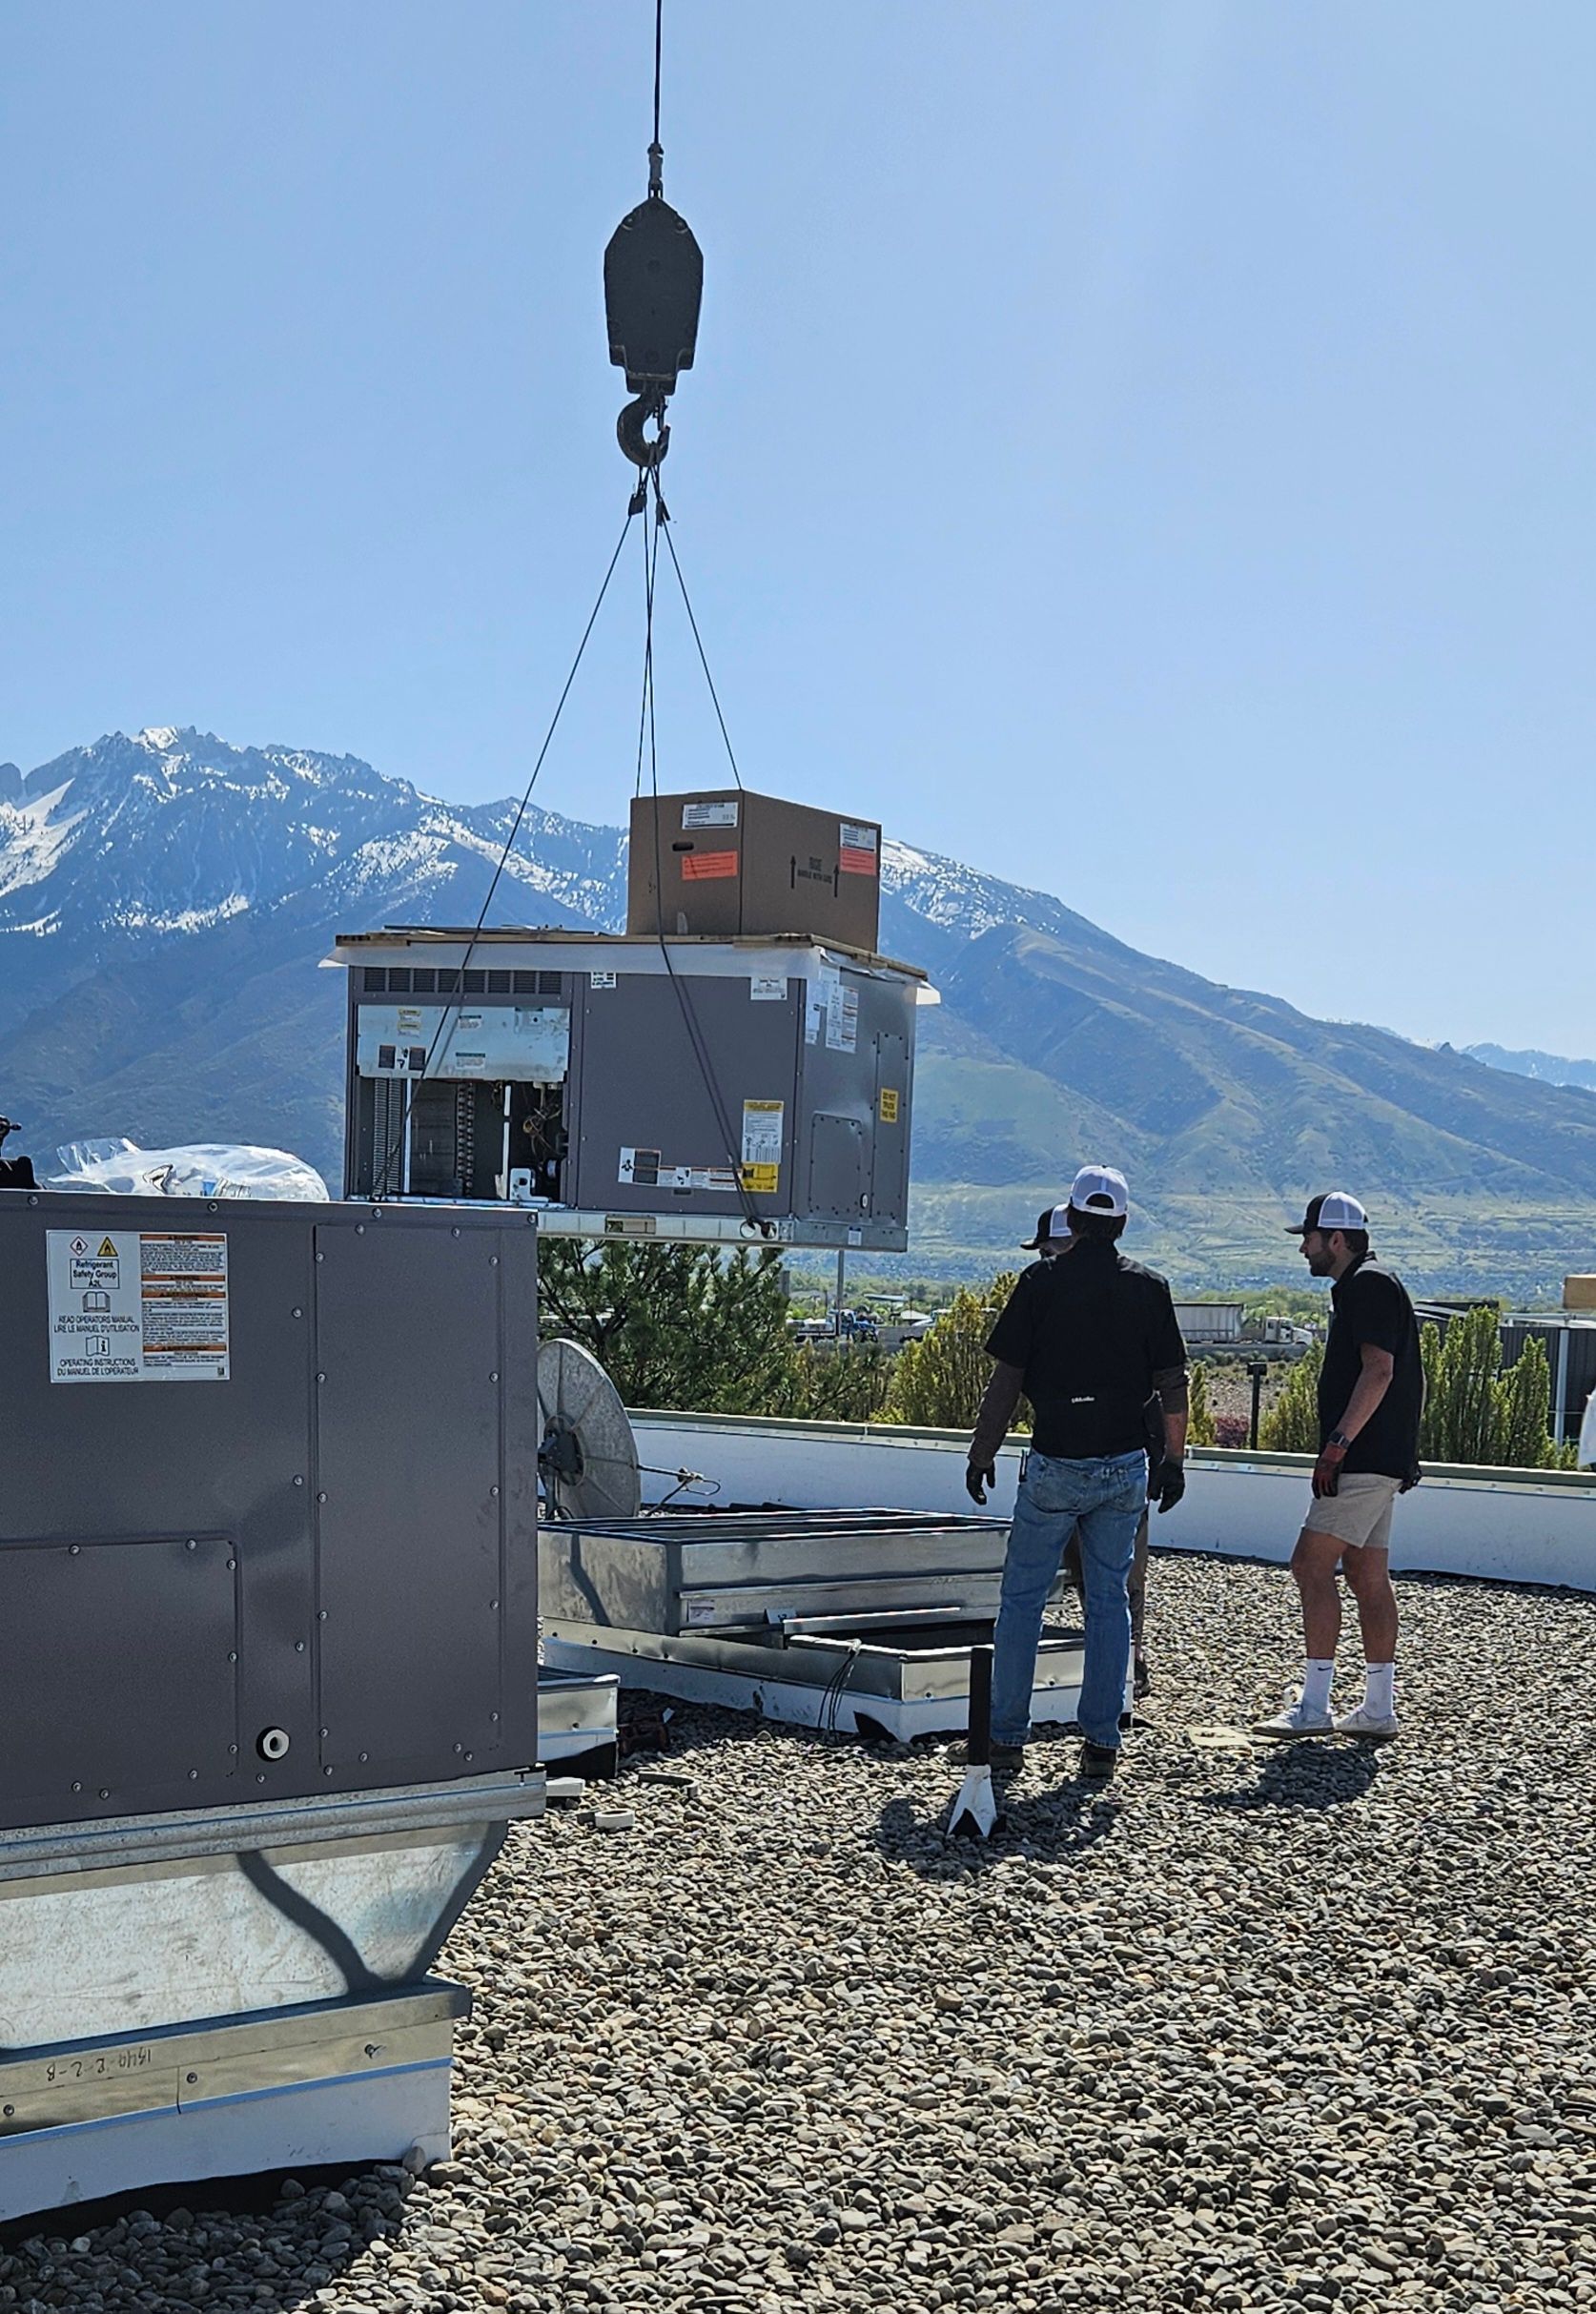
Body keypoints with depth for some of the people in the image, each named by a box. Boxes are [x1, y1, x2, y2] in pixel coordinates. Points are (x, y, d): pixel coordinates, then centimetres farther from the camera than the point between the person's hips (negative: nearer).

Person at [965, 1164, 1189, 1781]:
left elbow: (1006, 1382, -5)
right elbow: (1173, 1385, 3)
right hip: (1125, 1468, 3)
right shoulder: (1149, 1288, 2)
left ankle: (1007, 1736, 9)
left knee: (1022, 1597, 8)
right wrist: (1173, 1459, 13)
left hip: (1056, 1465, -2)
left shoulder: (1041, 1281, -5)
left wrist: (981, 1455, 4)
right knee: (1109, 1598, 10)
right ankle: (1101, 1742, 10)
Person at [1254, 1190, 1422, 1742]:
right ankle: (1378, 1708, 14)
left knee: (1311, 1566, -10)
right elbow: (1393, 1376, 24)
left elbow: (1378, 1371, -22)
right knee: (1368, 1577, 11)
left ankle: (1313, 1706, -10)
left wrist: (1338, 1443, -24)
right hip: (1381, 1459, 11)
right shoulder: (1364, 1285, 20)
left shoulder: (1367, 1285, -12)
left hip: (1362, 1462, -11)